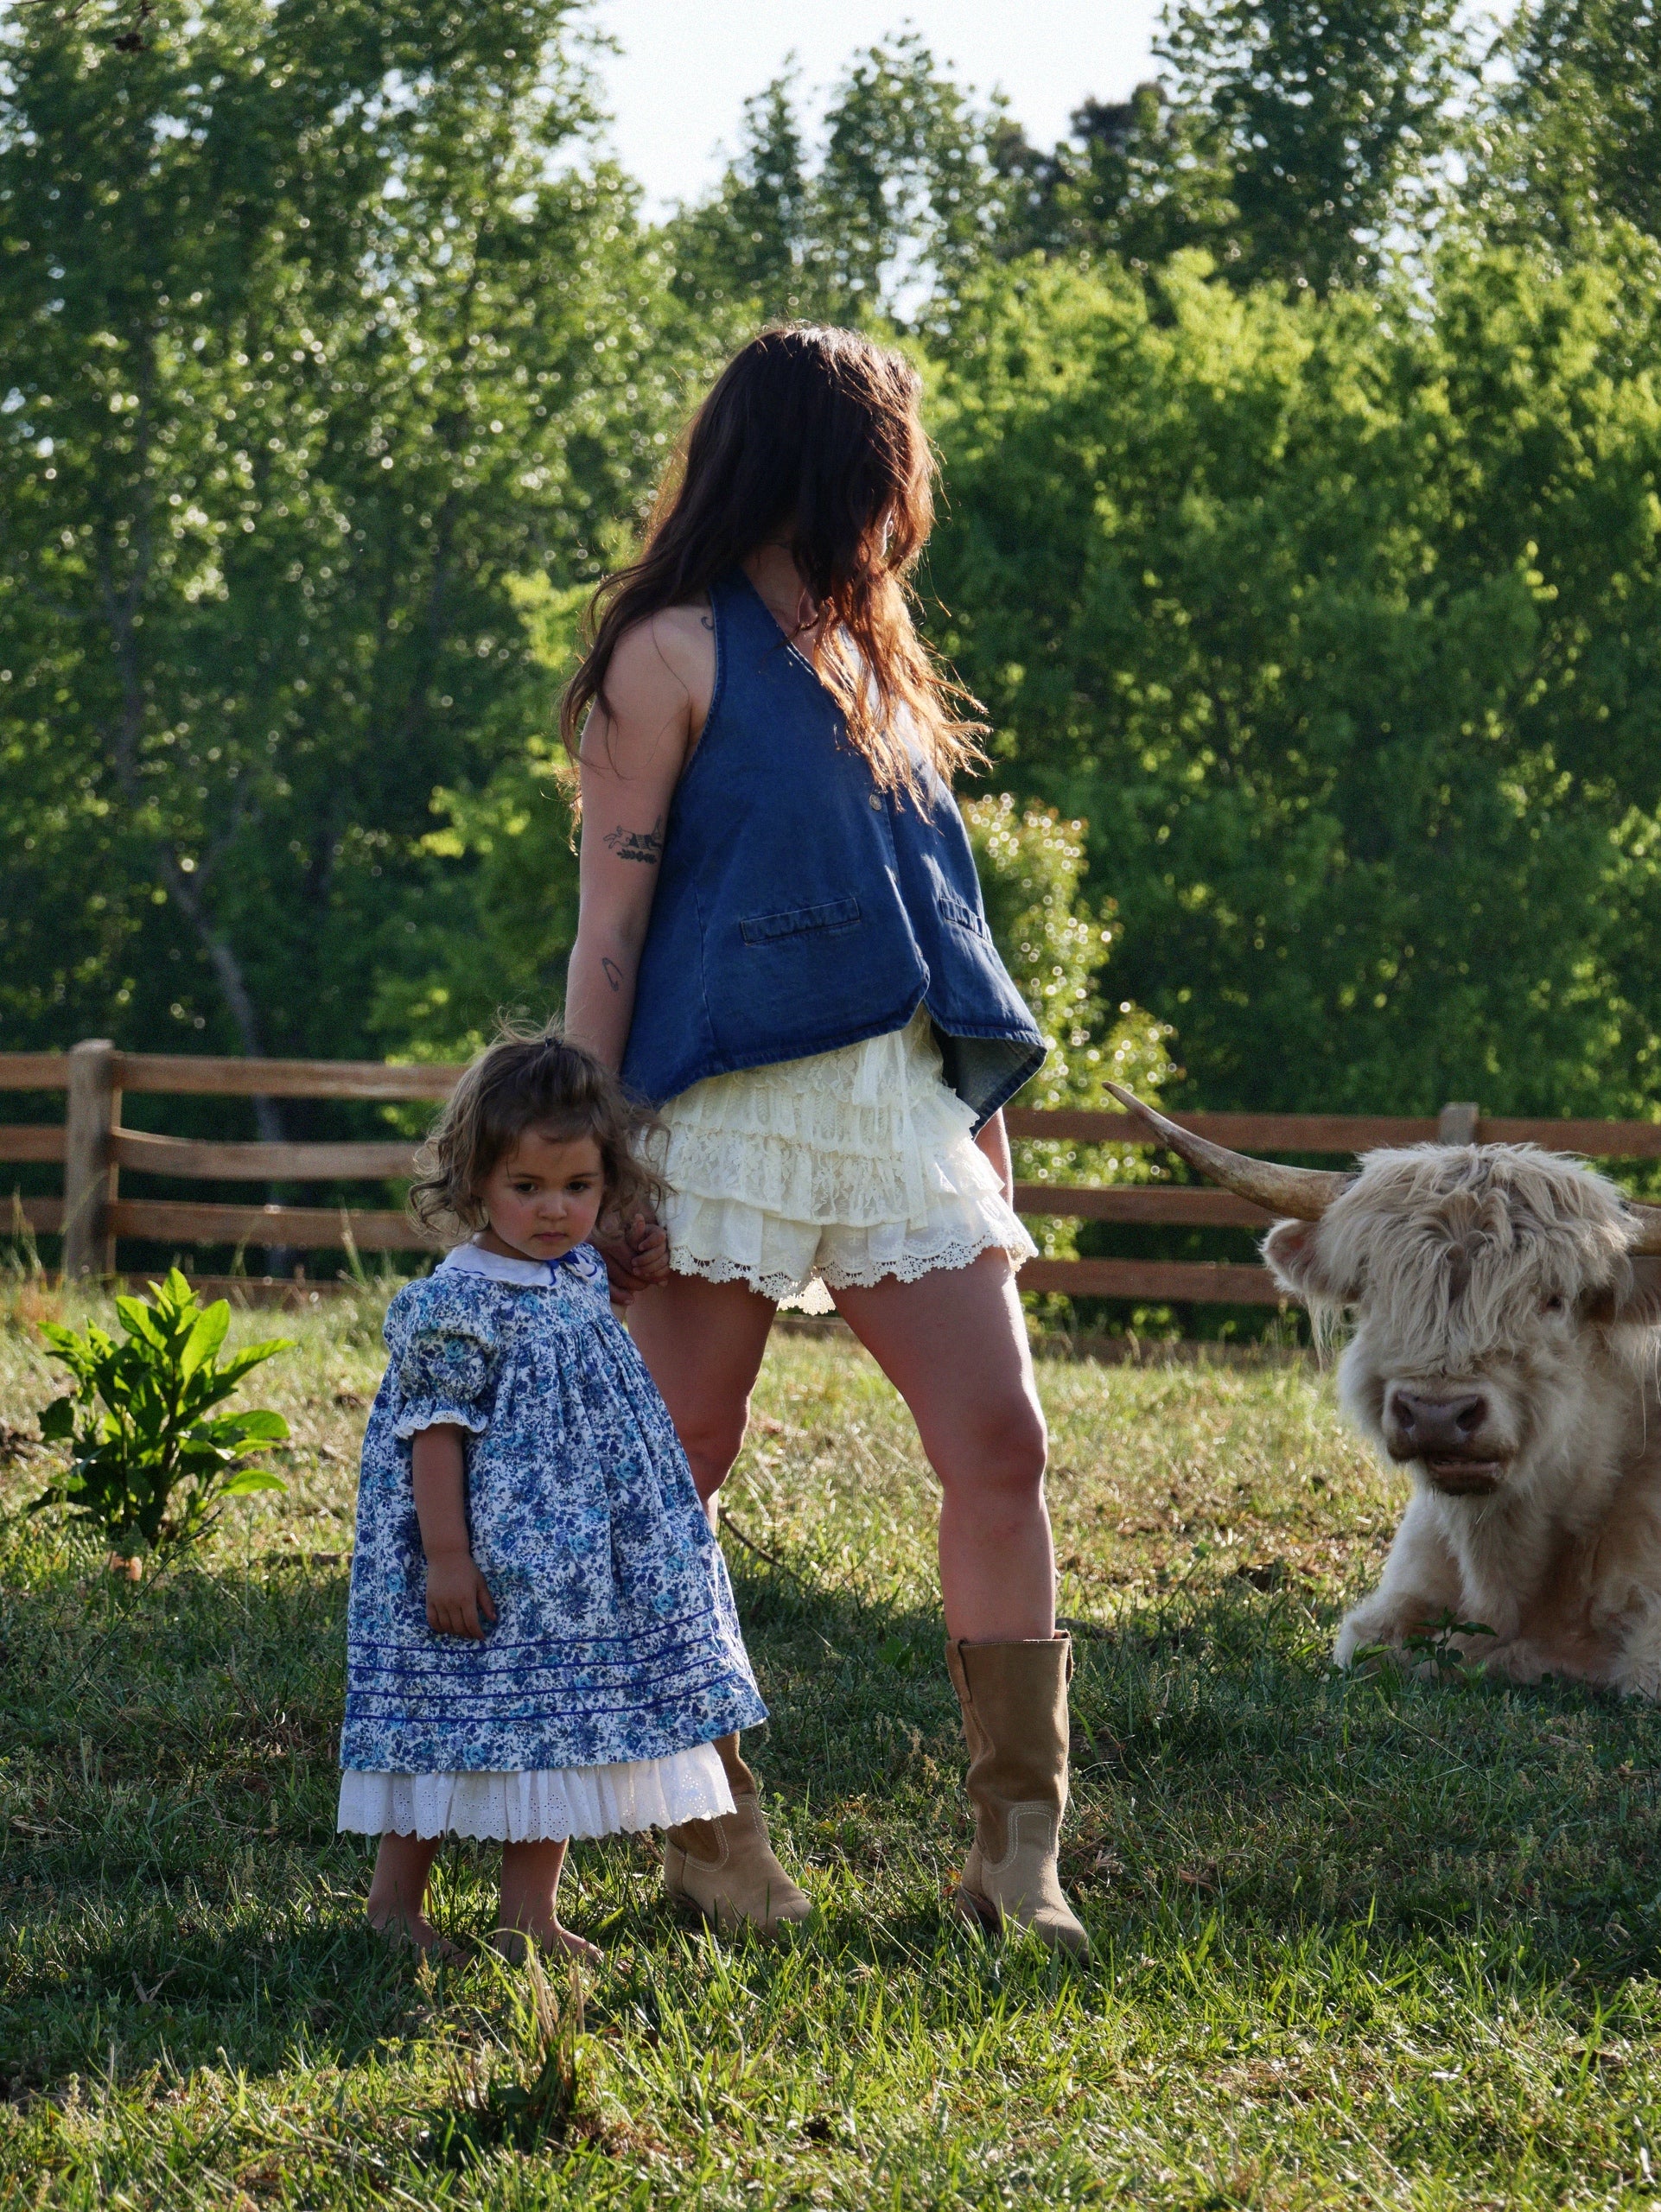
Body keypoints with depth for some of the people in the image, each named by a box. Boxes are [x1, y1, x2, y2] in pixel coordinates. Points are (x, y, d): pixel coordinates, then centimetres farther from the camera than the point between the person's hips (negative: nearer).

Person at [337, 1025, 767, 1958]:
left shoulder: (586, 1278, 7)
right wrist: (446, 1556, -19)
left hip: (579, 1563, 7)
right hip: (487, 1563, -7)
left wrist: (649, 1277, 14)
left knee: (557, 1727, 10)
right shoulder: (458, 1302, -16)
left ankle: (531, 1914, 17)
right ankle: (396, 1900, 14)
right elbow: (436, 1433, -16)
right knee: (465, 1721, 0)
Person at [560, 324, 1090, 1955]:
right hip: (736, 1092, -6)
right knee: (677, 1468, 1)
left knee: (999, 1444, -5)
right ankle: (707, 1832, 13)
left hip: (903, 1094, 7)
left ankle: (1018, 1848, -3)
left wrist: (984, 1096, 16)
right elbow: (611, 919, -5)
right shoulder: (679, 651, -2)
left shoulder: (862, 651, 20)